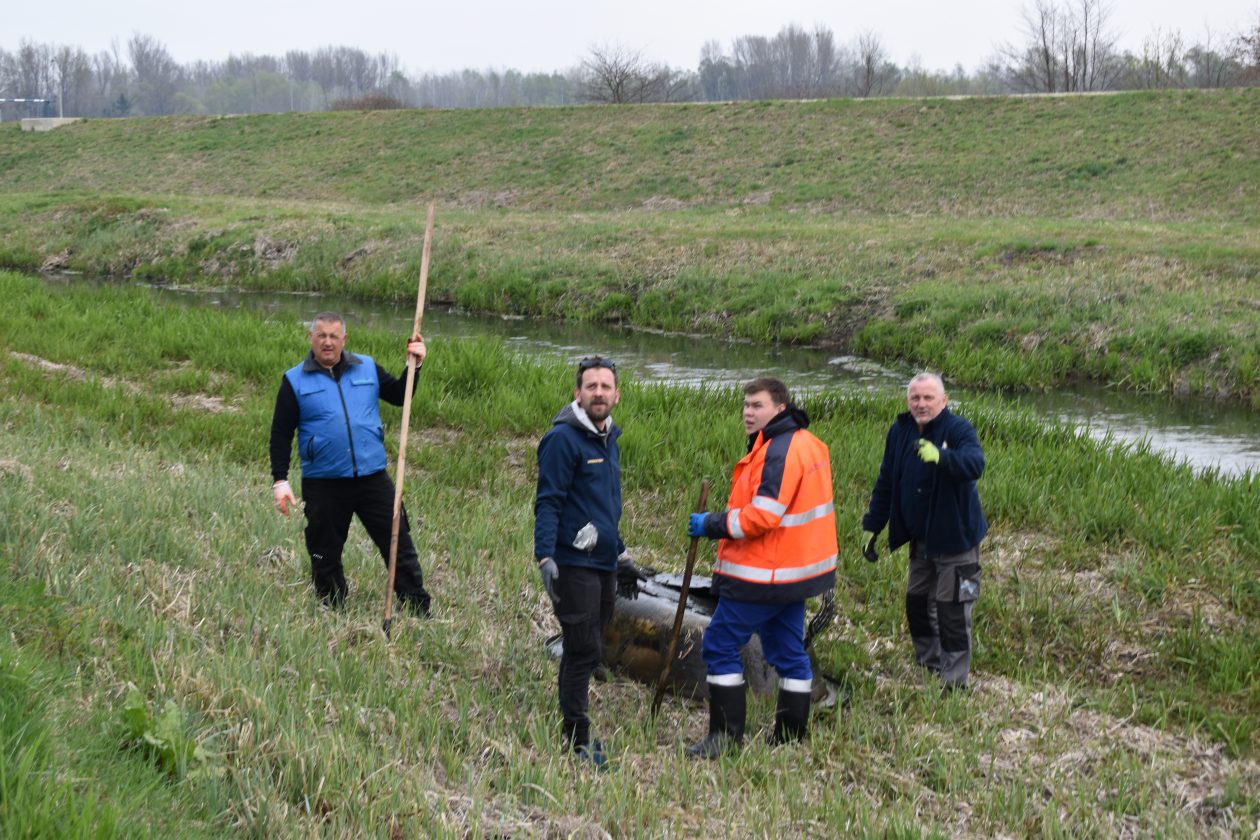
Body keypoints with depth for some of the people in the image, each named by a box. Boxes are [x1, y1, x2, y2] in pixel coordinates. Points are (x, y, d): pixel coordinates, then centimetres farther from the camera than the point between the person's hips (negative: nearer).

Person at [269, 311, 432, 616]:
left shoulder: (367, 368, 8)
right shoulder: (295, 381, 0)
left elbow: (399, 396, 15)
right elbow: (281, 434, 1)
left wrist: (415, 365, 0)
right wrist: (280, 480, -5)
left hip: (372, 478, 2)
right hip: (323, 485, -1)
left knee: (399, 545, 1)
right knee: (325, 558, 9)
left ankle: (420, 611, 9)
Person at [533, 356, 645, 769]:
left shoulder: (608, 439, 15)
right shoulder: (563, 439, -12)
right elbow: (548, 503, -16)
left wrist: (621, 555, 28)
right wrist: (545, 557, -24)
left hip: (604, 565, 8)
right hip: (574, 564, -8)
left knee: (583, 650, 14)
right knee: (584, 651, -6)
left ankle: (574, 731, 23)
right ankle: (577, 742, 1)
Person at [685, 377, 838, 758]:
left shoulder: (780, 451, -19)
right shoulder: (806, 444, 14)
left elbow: (762, 516, -26)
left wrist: (711, 525, -16)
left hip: (765, 575, -11)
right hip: (795, 569, 11)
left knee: (720, 645, -3)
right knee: (788, 652, 15)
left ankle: (726, 735, 0)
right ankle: (792, 736, 22)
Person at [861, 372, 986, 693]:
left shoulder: (958, 430, -18)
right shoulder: (900, 431, 2)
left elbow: (975, 464, -39)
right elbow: (886, 482, 11)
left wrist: (941, 457, -57)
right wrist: (871, 526, 10)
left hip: (955, 537, -7)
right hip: (921, 539, 7)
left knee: (952, 611, -4)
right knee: (917, 602, 16)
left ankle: (955, 681, 5)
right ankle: (930, 661, 34)